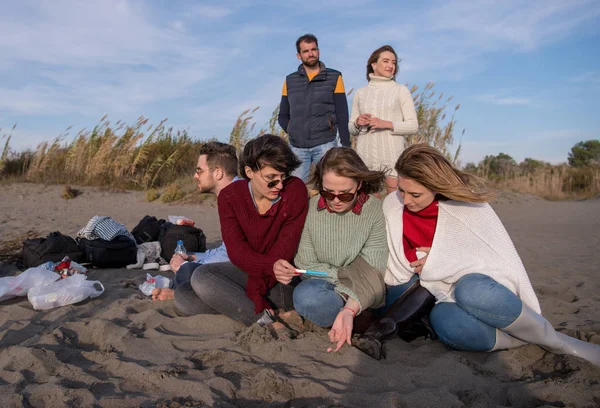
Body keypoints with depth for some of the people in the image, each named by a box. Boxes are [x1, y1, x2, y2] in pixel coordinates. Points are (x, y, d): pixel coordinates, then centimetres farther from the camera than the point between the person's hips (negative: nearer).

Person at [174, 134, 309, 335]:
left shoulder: (295, 190, -13)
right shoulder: (229, 196, -5)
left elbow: (285, 249, -15)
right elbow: (237, 251, -13)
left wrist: (253, 295, -20)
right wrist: (271, 265, -34)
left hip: (285, 279, -4)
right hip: (249, 270, 5)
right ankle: (267, 321, -18)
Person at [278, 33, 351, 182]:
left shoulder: (334, 77, 4)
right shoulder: (290, 80, 11)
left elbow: (342, 115, 1)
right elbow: (283, 116, 15)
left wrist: (346, 145, -5)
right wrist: (292, 131, -3)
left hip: (326, 145, -2)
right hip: (297, 147, 2)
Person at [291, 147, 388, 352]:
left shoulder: (375, 211, -11)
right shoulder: (311, 207, -5)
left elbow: (370, 276, -14)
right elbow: (305, 264, -3)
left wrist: (349, 310, -30)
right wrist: (344, 276, -15)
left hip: (360, 298, -2)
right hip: (322, 285, 2)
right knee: (305, 295, -33)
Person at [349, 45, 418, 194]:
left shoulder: (401, 90, 4)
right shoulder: (360, 93, 11)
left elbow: (413, 126, 1)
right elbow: (351, 129, 15)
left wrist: (387, 124, -13)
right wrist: (357, 123, -7)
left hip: (392, 154, -2)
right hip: (365, 154, 2)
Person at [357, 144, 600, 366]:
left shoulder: (469, 208, -10)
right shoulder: (392, 206, -3)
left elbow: (501, 259, -9)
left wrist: (439, 262, -14)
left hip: (475, 286, -1)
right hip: (439, 300, 1)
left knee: (470, 290, -39)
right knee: (447, 323, -36)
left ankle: (558, 342, -15)